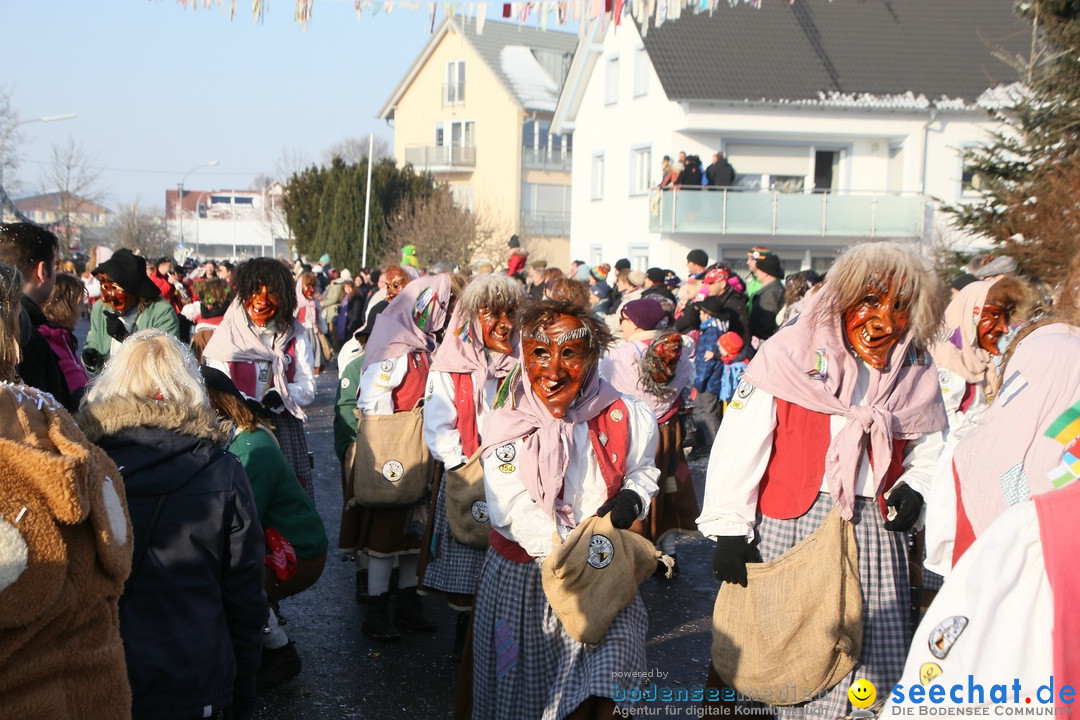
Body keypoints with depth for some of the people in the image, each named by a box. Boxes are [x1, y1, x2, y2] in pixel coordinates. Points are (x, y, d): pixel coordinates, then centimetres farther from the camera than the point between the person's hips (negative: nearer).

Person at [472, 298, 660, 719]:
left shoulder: (624, 417, -7)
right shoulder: (506, 421, -9)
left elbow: (643, 469, 13)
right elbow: (512, 509, -17)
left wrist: (633, 496, -11)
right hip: (521, 576, 0)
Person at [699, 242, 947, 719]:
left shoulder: (916, 378, 8)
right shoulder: (792, 353, -7)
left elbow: (927, 451, 21)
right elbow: (739, 444, -9)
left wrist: (914, 488, -2)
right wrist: (729, 529, -12)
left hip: (875, 532, 4)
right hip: (790, 526, -4)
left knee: (873, 662, 1)